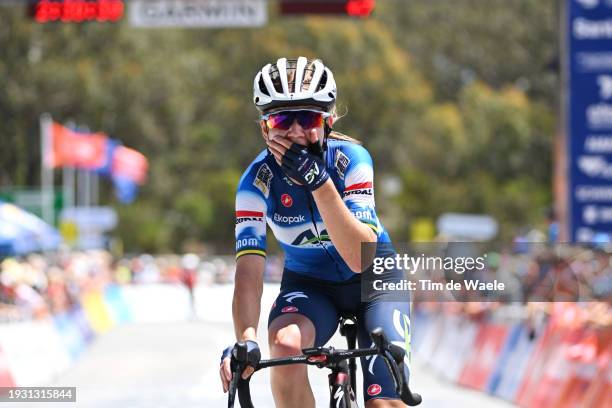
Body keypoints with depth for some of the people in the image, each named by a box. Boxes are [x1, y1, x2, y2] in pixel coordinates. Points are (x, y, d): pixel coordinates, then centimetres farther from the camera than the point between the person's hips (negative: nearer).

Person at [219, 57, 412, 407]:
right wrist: (245, 340, -48)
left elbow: (361, 259, -35)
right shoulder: (258, 180, -22)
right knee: (285, 343, -33)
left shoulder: (350, 159, -25)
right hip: (309, 283, 1)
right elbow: (249, 268, -30)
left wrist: (317, 182, -45)